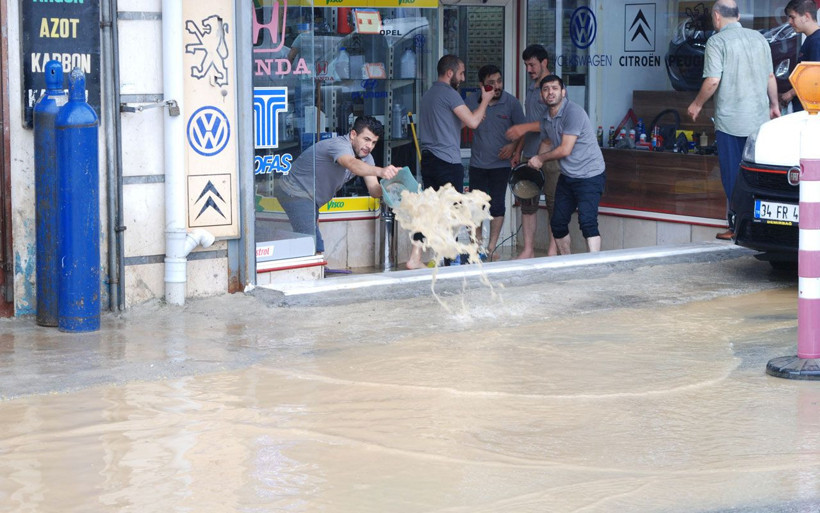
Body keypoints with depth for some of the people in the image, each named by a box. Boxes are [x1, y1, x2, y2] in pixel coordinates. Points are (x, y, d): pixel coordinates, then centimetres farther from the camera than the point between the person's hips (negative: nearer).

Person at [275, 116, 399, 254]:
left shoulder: (365, 156, 2)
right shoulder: (339, 145, -28)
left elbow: (373, 189, -8)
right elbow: (352, 164, -52)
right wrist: (380, 171, -70)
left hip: (310, 199, 10)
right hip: (295, 193, -10)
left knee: (317, 249, 14)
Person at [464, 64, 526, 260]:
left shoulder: (511, 103, -6)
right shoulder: (472, 102, -2)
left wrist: (513, 146, -14)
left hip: (501, 163, -2)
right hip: (477, 162, 2)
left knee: (497, 205, -1)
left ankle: (491, 247, 9)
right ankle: (477, 240, 25)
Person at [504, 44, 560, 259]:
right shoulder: (531, 87, 18)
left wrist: (524, 128, -25)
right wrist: (518, 150, 20)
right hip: (529, 154, 8)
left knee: (553, 204, -2)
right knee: (527, 203, 8)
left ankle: (553, 251, 2)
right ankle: (528, 249, 13)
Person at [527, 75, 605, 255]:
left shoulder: (573, 112, -19)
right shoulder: (546, 118, 7)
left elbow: (565, 150, -21)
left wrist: (541, 158, -5)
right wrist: (535, 162, 10)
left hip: (589, 175, -9)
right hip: (567, 177, 9)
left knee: (587, 222, -22)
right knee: (558, 223, 10)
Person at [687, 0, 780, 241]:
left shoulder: (717, 41, -9)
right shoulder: (759, 38, 9)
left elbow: (712, 81, -15)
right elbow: (770, 77, 14)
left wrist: (697, 104, 0)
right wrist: (775, 105, 27)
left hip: (730, 120, -5)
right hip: (760, 119, 5)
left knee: (734, 177, 2)